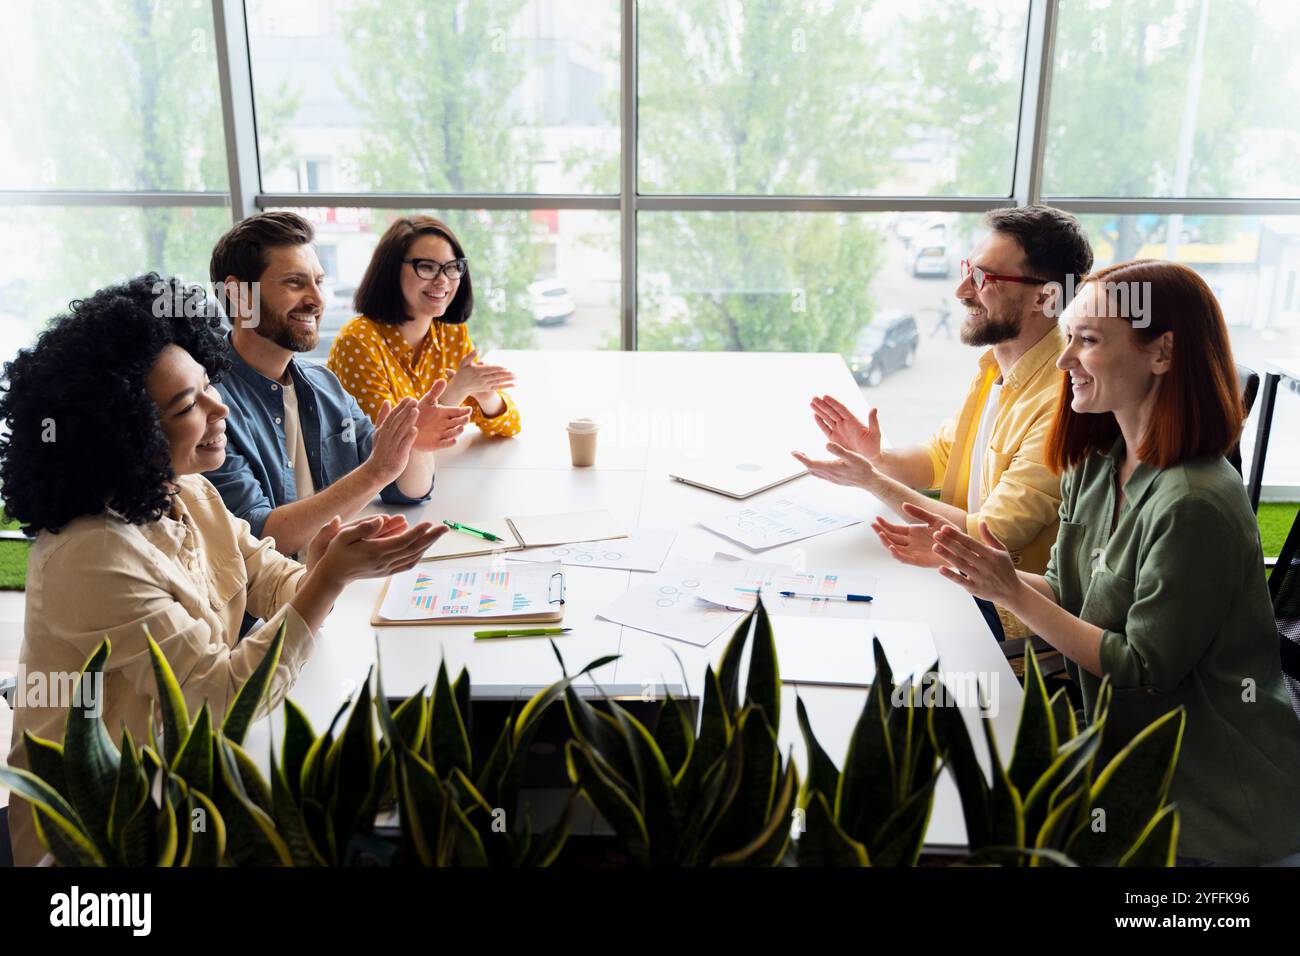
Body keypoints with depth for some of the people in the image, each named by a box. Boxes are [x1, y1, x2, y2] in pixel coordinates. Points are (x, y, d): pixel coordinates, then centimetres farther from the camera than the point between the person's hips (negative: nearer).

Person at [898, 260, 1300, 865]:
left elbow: (1144, 671, -21)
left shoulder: (1194, 506, -26)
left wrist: (1010, 591, -22)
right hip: (1133, 752, 7)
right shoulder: (1094, 469, 0)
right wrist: (968, 564, -10)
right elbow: (1071, 598, 5)